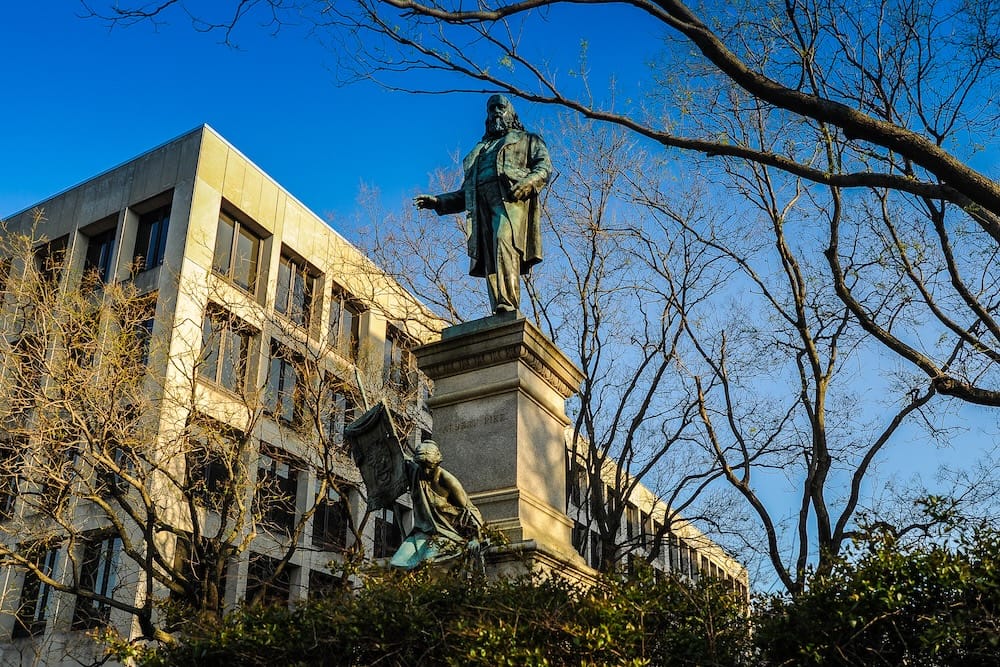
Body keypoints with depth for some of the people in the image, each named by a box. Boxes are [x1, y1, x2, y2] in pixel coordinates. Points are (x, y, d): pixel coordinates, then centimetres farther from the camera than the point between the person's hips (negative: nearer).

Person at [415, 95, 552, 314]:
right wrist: (438, 202, 19)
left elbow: (545, 166, 9)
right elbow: (464, 194, 35)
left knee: (504, 241, -31)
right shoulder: (478, 151, 40)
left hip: (511, 198, -5)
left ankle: (508, 306, -43)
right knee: (488, 260, -13)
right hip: (480, 202, 5)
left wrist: (528, 182, -12)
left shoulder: (526, 140, 28)